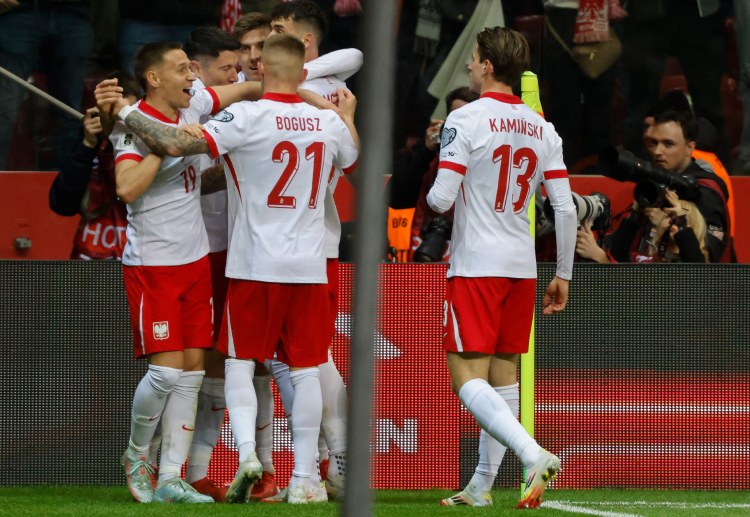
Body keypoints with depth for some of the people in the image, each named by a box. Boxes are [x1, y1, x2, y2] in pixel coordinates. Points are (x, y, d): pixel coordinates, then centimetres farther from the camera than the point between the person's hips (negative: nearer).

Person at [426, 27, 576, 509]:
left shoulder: (465, 120, -10)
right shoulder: (543, 129, 7)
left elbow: (441, 198, -15)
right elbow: (566, 209, 5)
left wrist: (431, 196, 10)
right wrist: (564, 274, 13)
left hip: (476, 267, -6)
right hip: (522, 266, 6)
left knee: (467, 377, -9)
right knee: (503, 374, 13)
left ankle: (534, 455, -28)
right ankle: (482, 486, 17)